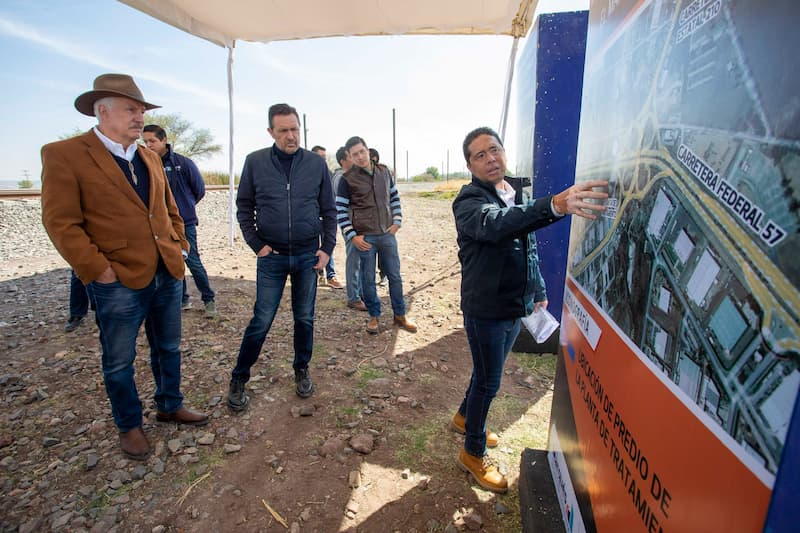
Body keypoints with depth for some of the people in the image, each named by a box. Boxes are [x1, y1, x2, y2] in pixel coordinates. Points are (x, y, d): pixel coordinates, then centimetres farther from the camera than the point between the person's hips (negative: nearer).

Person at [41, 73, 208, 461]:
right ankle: (129, 425, 32)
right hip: (119, 282, -5)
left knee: (168, 349, 19)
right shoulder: (63, 155, -7)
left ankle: (170, 406, 39)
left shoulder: (150, 158, 13)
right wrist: (99, 270, -16)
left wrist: (178, 244, 8)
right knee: (119, 362, 11)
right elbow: (61, 224, -12)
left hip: (167, 274, 6)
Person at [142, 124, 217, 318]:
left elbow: (199, 189, 3)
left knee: (193, 262, -3)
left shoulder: (183, 163, -7)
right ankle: (182, 299, 26)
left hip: (185, 223, -4)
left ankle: (208, 300, 10)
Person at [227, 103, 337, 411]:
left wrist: (327, 248, -2)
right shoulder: (255, 162, -2)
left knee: (305, 319, 11)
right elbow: (244, 207, 5)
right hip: (271, 257, -1)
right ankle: (238, 379, 23)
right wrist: (255, 244, -5)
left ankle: (301, 370, 32)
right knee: (261, 322, 3)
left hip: (308, 256, 1)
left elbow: (329, 210, 5)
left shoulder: (317, 164, 1)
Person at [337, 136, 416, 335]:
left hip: (387, 234, 3)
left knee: (395, 276, 8)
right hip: (364, 237, -3)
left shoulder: (384, 172, 7)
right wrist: (352, 236, -9)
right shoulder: (347, 179, -5)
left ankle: (400, 315, 23)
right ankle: (374, 316, 24)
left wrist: (397, 222, 6)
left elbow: (395, 198, 16)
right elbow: (340, 210, -4)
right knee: (368, 279, 6)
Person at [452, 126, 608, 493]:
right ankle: (473, 453, 28)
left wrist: (538, 291, 19)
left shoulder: (521, 195, 7)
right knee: (488, 382, 5)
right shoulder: (469, 201, -17)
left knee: (488, 373, 23)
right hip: (485, 309, -7)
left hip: (516, 306, 7)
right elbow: (495, 225, -41)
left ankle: (464, 418, 49)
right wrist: (554, 205, -54)